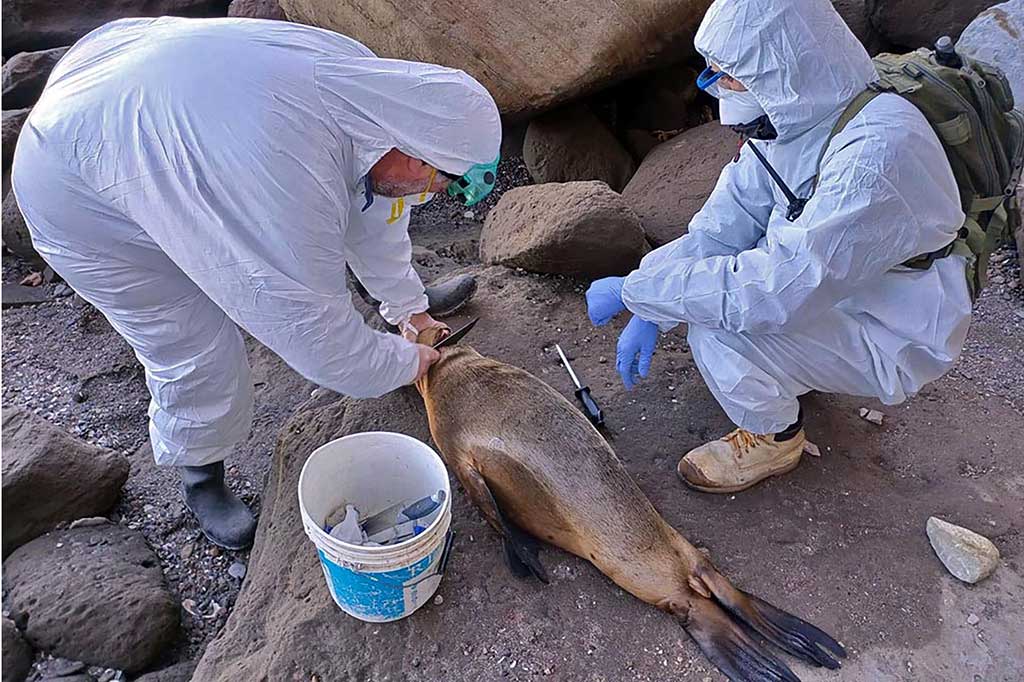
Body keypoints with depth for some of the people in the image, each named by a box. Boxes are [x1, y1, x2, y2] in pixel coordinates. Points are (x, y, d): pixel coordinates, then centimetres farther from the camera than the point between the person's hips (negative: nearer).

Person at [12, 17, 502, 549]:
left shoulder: (358, 73, -15)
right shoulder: (294, 188, -43)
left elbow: (373, 207, 1)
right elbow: (317, 340, -30)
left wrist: (407, 305, 9)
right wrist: (405, 364, -12)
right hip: (79, 192, -7)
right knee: (196, 352, -3)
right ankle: (199, 476, 25)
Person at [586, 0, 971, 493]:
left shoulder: (874, 156, -36)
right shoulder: (797, 110, -9)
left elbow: (778, 290, -38)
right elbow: (727, 219, -7)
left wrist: (634, 291, -30)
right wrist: (649, 315, -13)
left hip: (895, 339, -8)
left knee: (719, 329, -27)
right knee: (692, 249, 4)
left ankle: (774, 439, 3)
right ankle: (792, 369, 19)